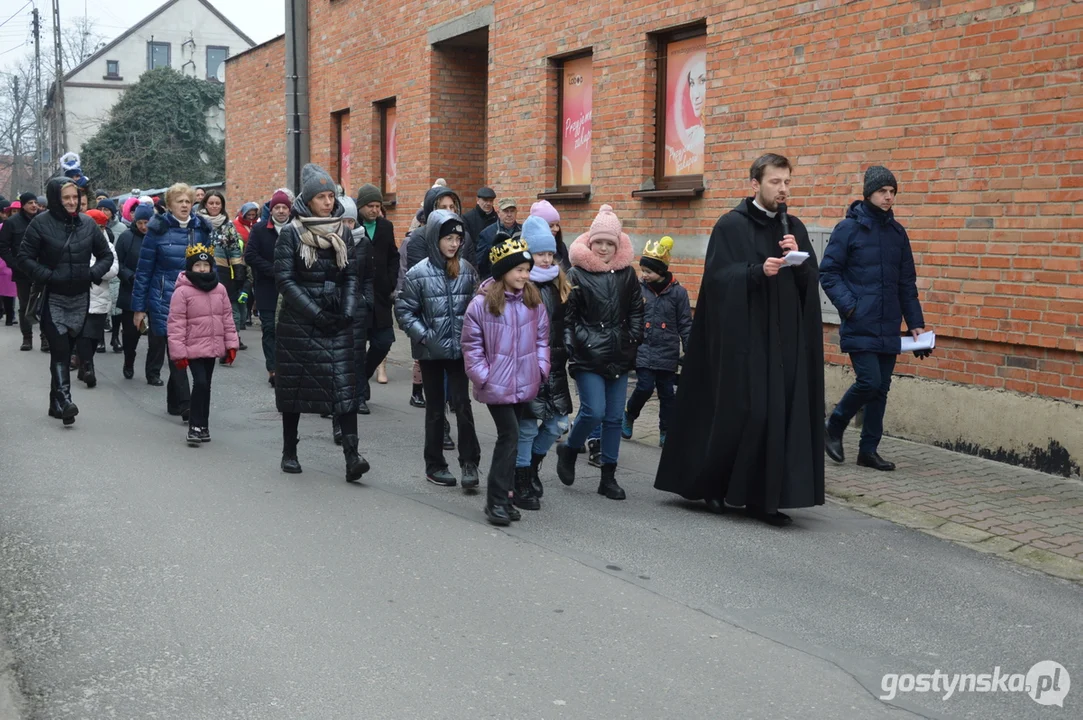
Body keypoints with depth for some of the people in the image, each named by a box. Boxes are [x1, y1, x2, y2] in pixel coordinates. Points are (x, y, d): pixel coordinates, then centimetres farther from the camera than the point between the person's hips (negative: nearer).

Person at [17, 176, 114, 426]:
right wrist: (46, 276, -15)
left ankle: (56, 403, 18)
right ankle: (64, 399, -21)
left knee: (66, 350, 9)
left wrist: (93, 274, -4)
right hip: (53, 298, -4)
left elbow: (106, 255, 13)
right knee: (59, 349, -15)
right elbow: (24, 257, -4)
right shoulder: (41, 223, -6)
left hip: (80, 298, 4)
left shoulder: (88, 223, 4)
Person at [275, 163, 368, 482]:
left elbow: (351, 275, 9)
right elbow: (284, 278, -8)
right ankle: (289, 452, 21)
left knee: (344, 385, -8)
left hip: (336, 321, 3)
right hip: (298, 321, -2)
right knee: (295, 385, 7)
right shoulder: (291, 233, -3)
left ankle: (351, 456, -14)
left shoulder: (341, 232, 8)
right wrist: (316, 314, -14)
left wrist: (347, 312, -6)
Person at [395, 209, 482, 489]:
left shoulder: (467, 270, 1)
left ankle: (469, 463, 2)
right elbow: (403, 310, -4)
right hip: (431, 351, -1)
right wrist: (424, 336, -13)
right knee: (435, 407, 9)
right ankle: (434, 465, 21)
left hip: (460, 349, 1)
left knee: (462, 403, -6)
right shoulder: (418, 273, -7)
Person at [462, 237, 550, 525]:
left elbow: (542, 339, 13)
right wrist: (483, 376, -9)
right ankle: (498, 501, -5)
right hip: (497, 385, -5)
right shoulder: (481, 303, -10)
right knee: (509, 435, -12)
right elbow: (471, 345, -5)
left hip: (526, 383, 5)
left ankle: (518, 488, 29)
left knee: (512, 436, 17)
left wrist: (541, 369, 3)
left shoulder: (534, 301, 4)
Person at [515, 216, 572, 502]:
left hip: (554, 367, 6)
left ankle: (532, 464, 32)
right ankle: (522, 482, 14)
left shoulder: (559, 283, 10)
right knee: (527, 425, -1)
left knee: (558, 423, 9)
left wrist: (563, 354, 6)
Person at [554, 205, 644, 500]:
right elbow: (566, 316, -3)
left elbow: (636, 311, 17)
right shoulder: (576, 274, -5)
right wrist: (569, 348, -9)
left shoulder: (627, 274, 7)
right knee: (594, 411, -14)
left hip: (619, 356, 4)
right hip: (588, 356, -4)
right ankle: (568, 450, 15)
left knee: (614, 417, 6)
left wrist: (633, 340, 6)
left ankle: (608, 476, 15)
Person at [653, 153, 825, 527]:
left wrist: (797, 259, -9)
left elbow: (810, 282, 10)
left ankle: (764, 496, 8)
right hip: (743, 337, -5)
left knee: (780, 413, 1)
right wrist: (758, 272, -24)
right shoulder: (731, 225, -3)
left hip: (785, 338, 5)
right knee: (740, 411, -5)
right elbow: (719, 277, -11)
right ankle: (710, 483, 15)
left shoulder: (795, 228, 13)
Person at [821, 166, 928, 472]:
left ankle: (869, 450, 16)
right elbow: (828, 273, -5)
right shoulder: (848, 228, -4)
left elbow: (907, 283, 15)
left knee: (881, 388, 6)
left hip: (888, 329, 5)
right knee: (869, 382, -14)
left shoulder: (897, 232, 12)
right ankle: (833, 428, 10)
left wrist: (916, 323, 10)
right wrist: (849, 306, -16)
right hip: (859, 327, -5)